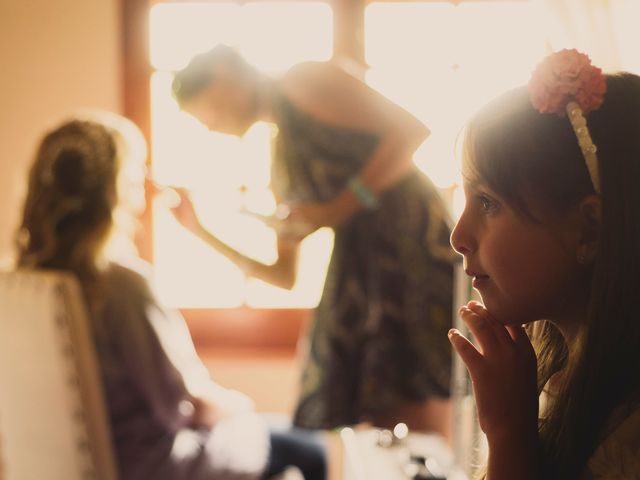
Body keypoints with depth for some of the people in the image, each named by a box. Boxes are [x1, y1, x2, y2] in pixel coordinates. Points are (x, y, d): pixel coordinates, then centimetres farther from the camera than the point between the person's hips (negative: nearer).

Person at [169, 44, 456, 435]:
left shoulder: (306, 81, 2)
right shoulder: (281, 161, 22)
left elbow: (412, 129, -10)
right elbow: (287, 275, 20)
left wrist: (341, 207, -12)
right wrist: (200, 230, 17)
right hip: (356, 276, 8)